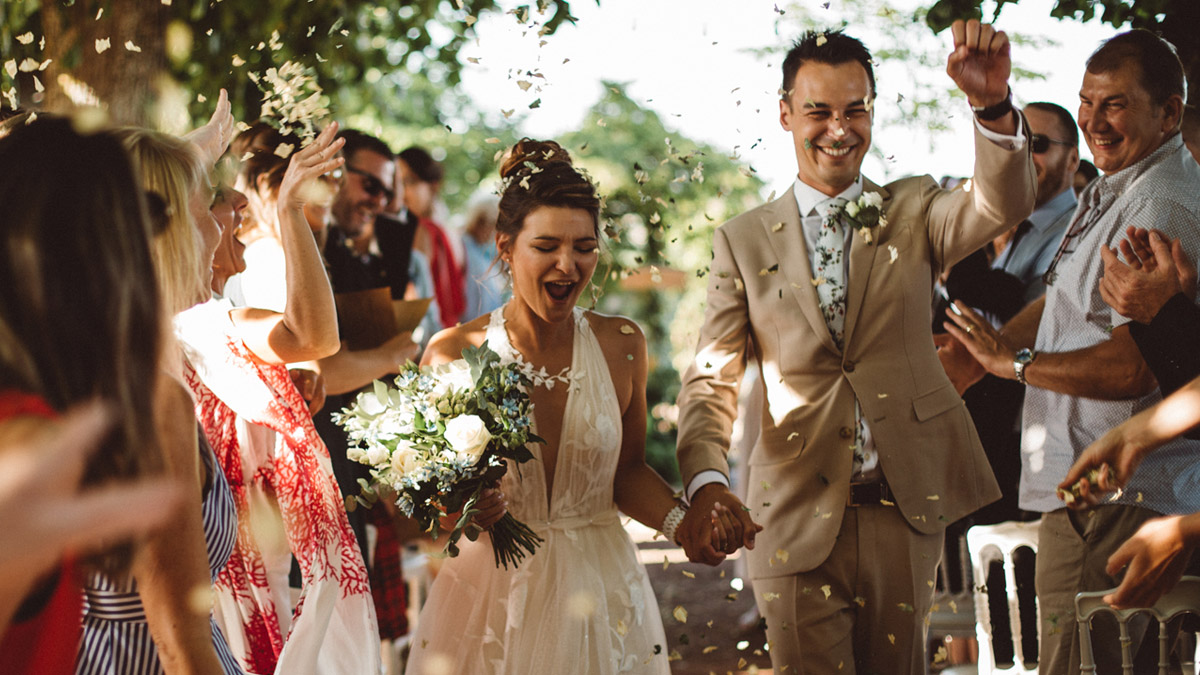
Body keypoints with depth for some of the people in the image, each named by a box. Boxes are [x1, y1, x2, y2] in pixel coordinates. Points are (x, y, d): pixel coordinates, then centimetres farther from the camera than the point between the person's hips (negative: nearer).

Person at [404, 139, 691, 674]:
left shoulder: (621, 345, -2)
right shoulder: (454, 354, -9)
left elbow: (627, 470, 7)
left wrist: (680, 520, -11)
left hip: (599, 594, 2)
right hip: (490, 589, -2)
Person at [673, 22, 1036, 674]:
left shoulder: (913, 212, 7)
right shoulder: (742, 241, 5)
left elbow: (1003, 204, -14)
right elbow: (710, 381, -1)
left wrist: (993, 105, -34)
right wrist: (706, 483, -21)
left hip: (905, 514, 1)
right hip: (796, 521, -1)